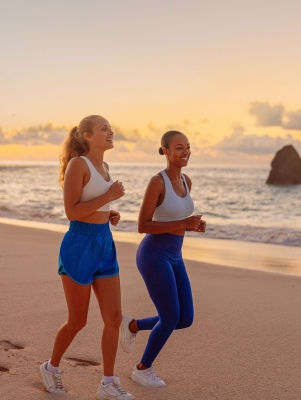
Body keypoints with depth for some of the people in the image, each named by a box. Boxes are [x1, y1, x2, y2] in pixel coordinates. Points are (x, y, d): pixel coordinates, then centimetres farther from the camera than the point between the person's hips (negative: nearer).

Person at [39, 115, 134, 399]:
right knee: (77, 321, 5)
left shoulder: (104, 167, 12)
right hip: (79, 245, -7)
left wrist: (109, 214, 7)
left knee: (114, 317, 2)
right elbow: (71, 211, -19)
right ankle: (51, 368, 30)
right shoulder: (78, 164, -12)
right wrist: (109, 196, -18)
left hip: (105, 245, 7)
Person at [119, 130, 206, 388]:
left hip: (173, 257, 8)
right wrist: (183, 224, -23)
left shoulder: (186, 181, 10)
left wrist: (195, 226, -1)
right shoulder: (156, 181, -15)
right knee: (171, 318, -5)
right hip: (153, 256, -8)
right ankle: (142, 369, 19)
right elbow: (142, 226, -15)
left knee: (186, 320, 5)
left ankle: (132, 326, 28)